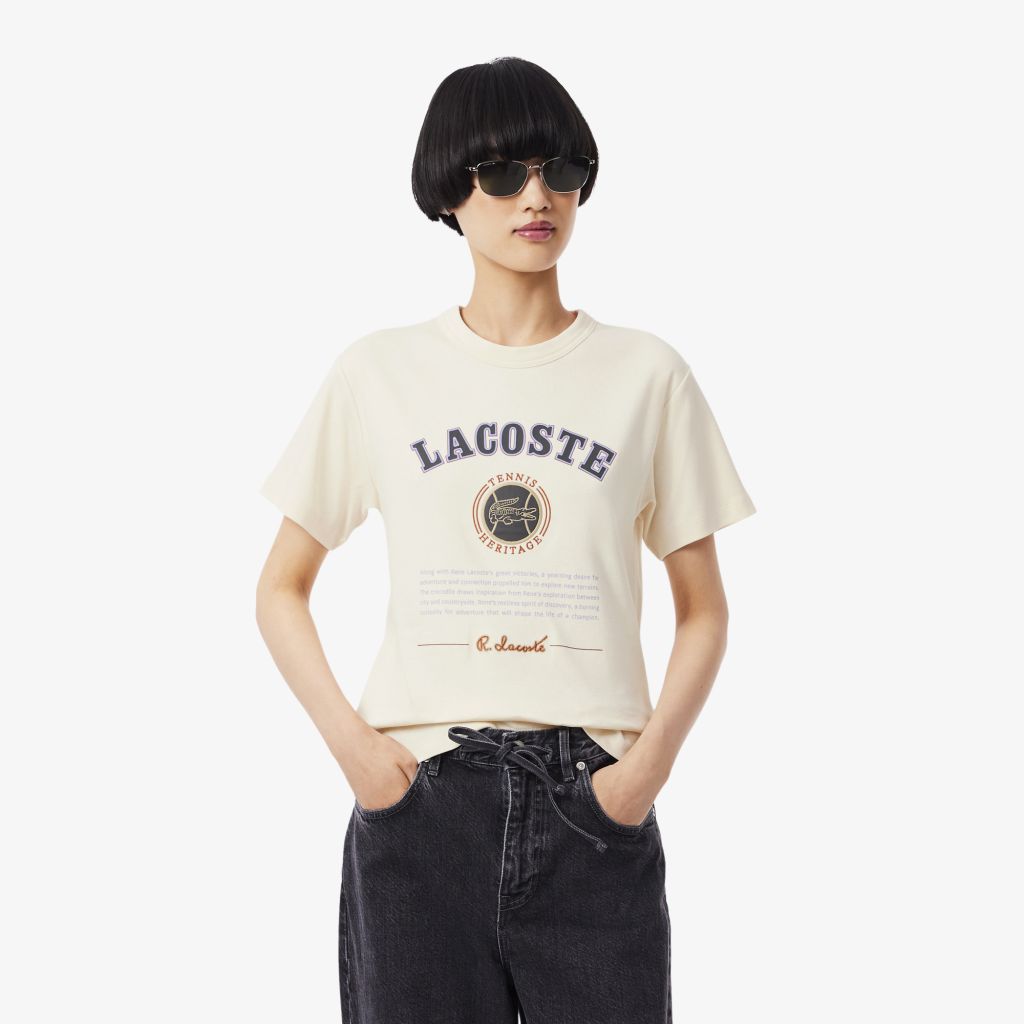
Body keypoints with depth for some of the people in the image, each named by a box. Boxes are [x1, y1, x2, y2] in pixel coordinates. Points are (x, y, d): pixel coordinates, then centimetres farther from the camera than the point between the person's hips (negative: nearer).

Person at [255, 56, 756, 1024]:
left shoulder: (647, 373, 4)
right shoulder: (377, 372, 4)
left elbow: (702, 607, 8)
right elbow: (281, 590, 9)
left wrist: (653, 757, -6)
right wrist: (349, 741, -5)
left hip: (593, 799, 0)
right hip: (418, 796, 0)